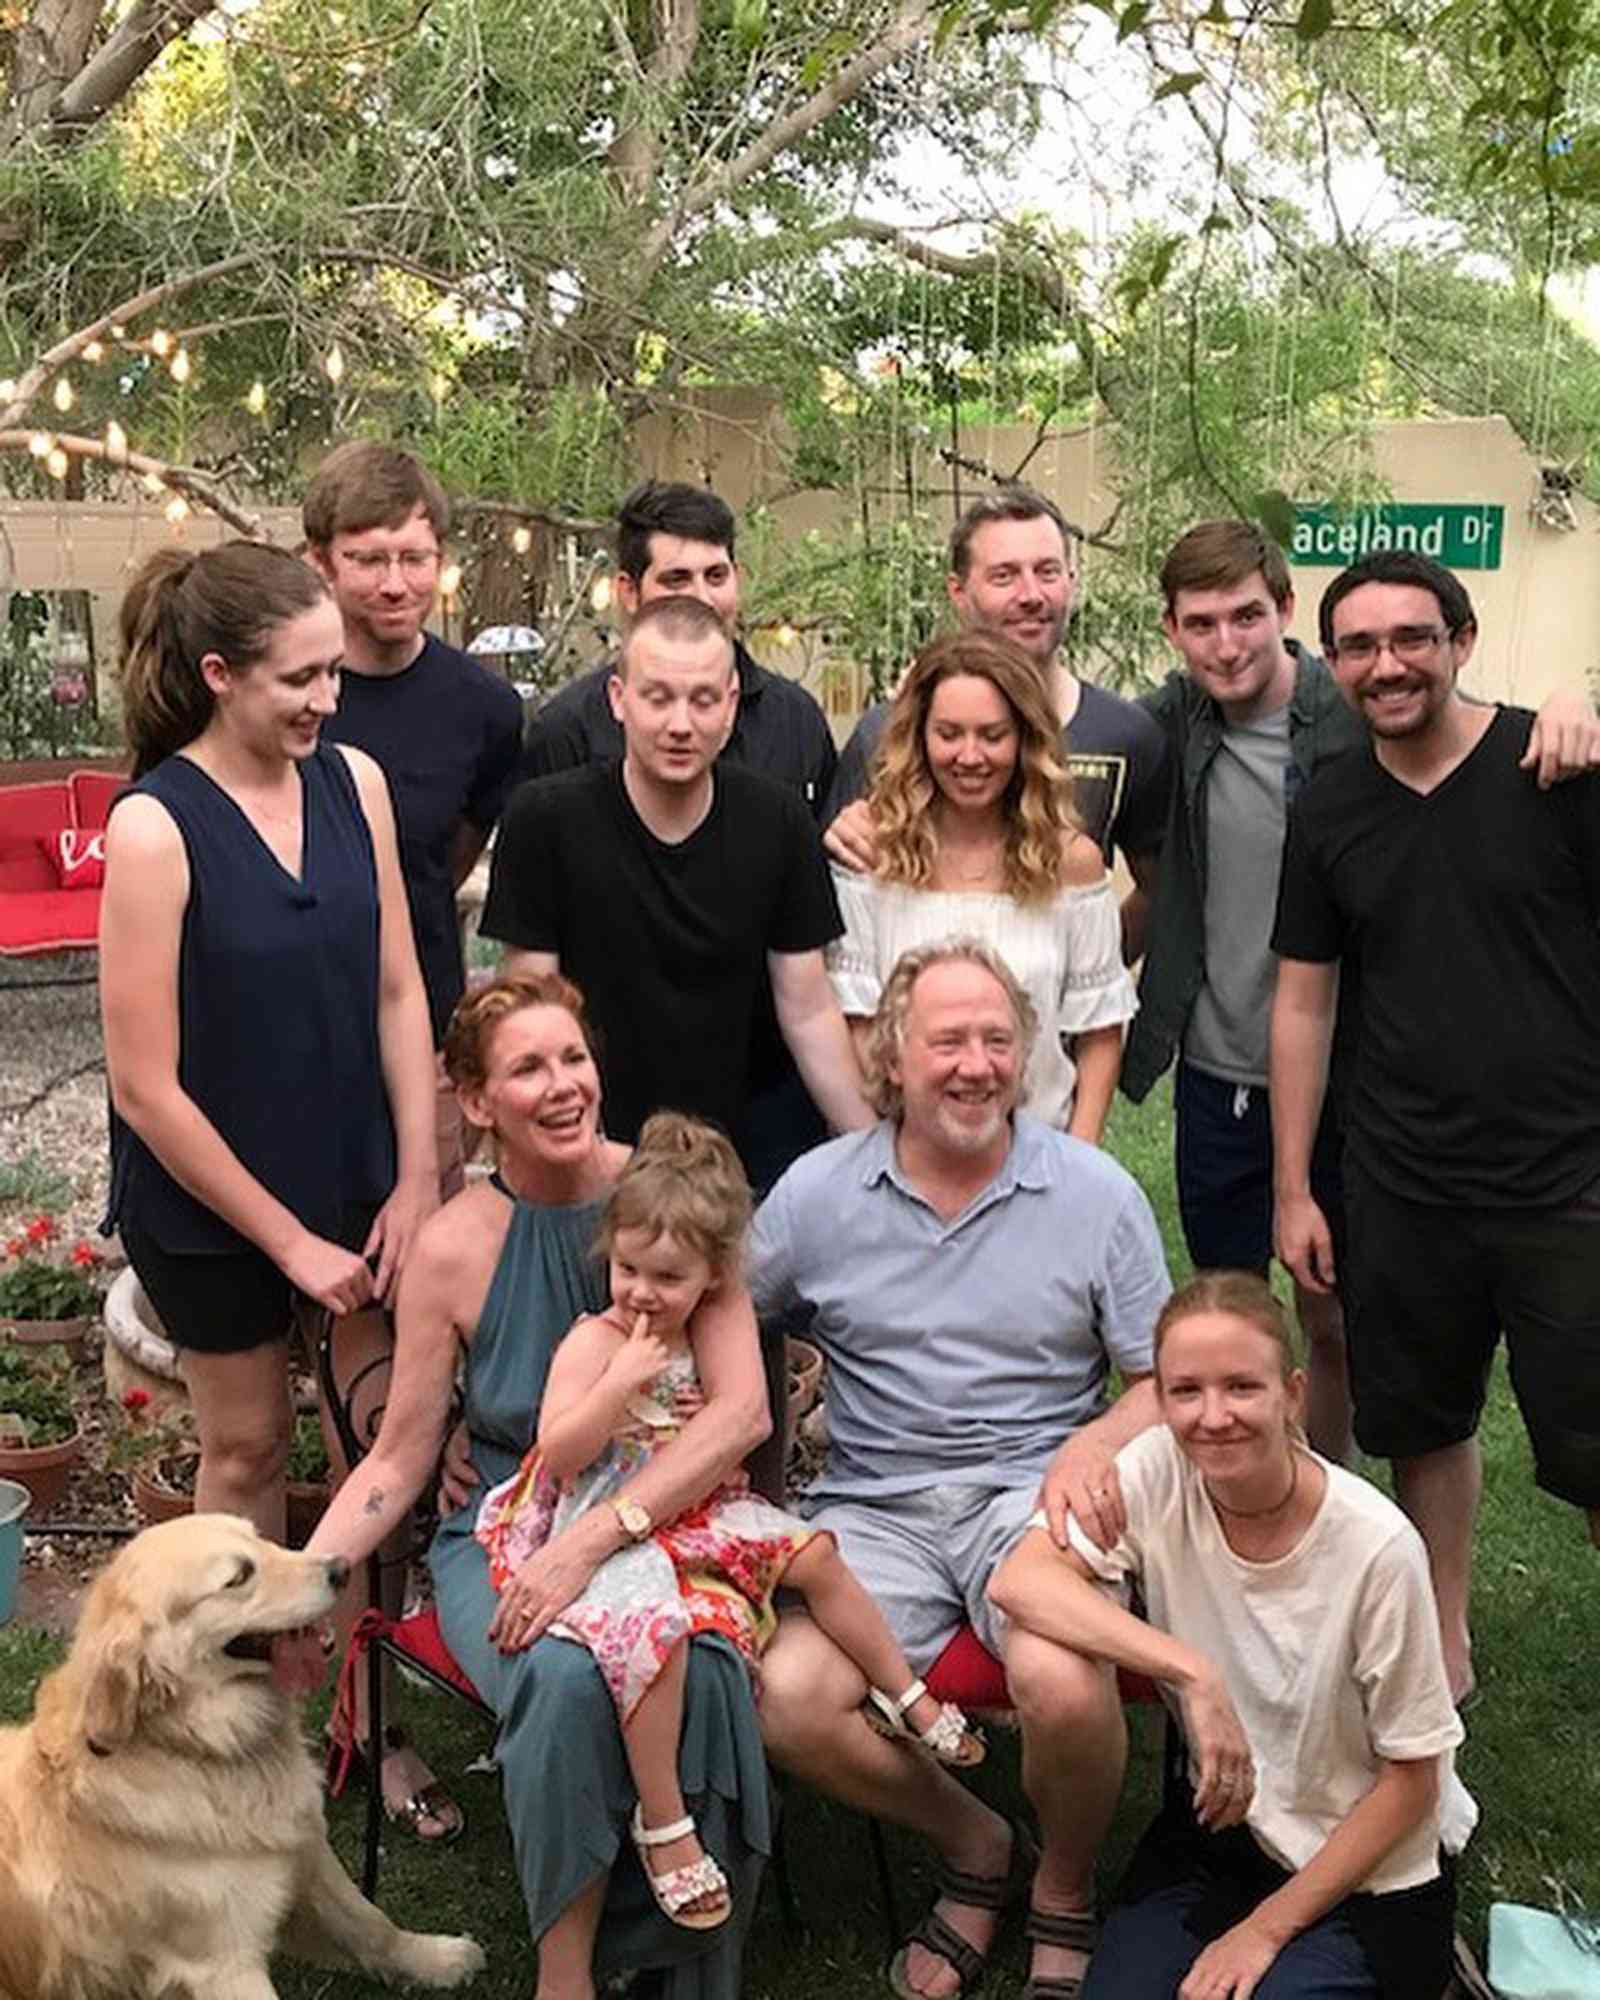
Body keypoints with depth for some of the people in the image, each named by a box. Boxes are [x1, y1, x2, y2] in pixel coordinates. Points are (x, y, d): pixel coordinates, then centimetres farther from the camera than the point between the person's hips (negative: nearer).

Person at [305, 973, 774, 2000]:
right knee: (566, 1676, -32)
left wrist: (593, 1538, -25)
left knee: (703, 1671, -31)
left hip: (664, 1514, 0)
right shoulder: (456, 1247, -6)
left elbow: (743, 1410, -15)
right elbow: (397, 1462, 2)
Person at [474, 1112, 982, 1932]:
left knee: (814, 1556, -3)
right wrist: (619, 1383, -25)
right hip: (602, 1529, -6)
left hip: (696, 1513, 6)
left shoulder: (707, 1338, 6)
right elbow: (556, 1453, -17)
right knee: (656, 1626, -33)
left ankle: (906, 1697, 18)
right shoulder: (592, 1343, -11)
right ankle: (662, 1825, -18)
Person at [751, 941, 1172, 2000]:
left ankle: (1065, 1888, 5)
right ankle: (976, 1846, 8)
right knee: (792, 1701, -24)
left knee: (1063, 1683, -32)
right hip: (877, 1506, 2)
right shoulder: (816, 1192, 3)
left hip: (1036, 1488, -1)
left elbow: (1161, 1383, 6)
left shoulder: (1099, 1193, 1)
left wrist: (1095, 1444, -15)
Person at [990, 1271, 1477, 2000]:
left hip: (1365, 1867, -2)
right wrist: (1193, 1672, -35)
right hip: (1219, 1824, 3)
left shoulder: (1376, 1547, -24)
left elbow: (1411, 1779, -14)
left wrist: (1268, 1927, -13)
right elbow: (1018, 1580, -28)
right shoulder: (1159, 1472, -16)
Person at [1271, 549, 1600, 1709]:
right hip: (1401, 1188, 4)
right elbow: (1304, 1002, 9)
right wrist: (1293, 1189, 9)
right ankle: (1446, 1654, 36)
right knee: (1425, 1426, 16)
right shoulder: (1328, 815, 5)